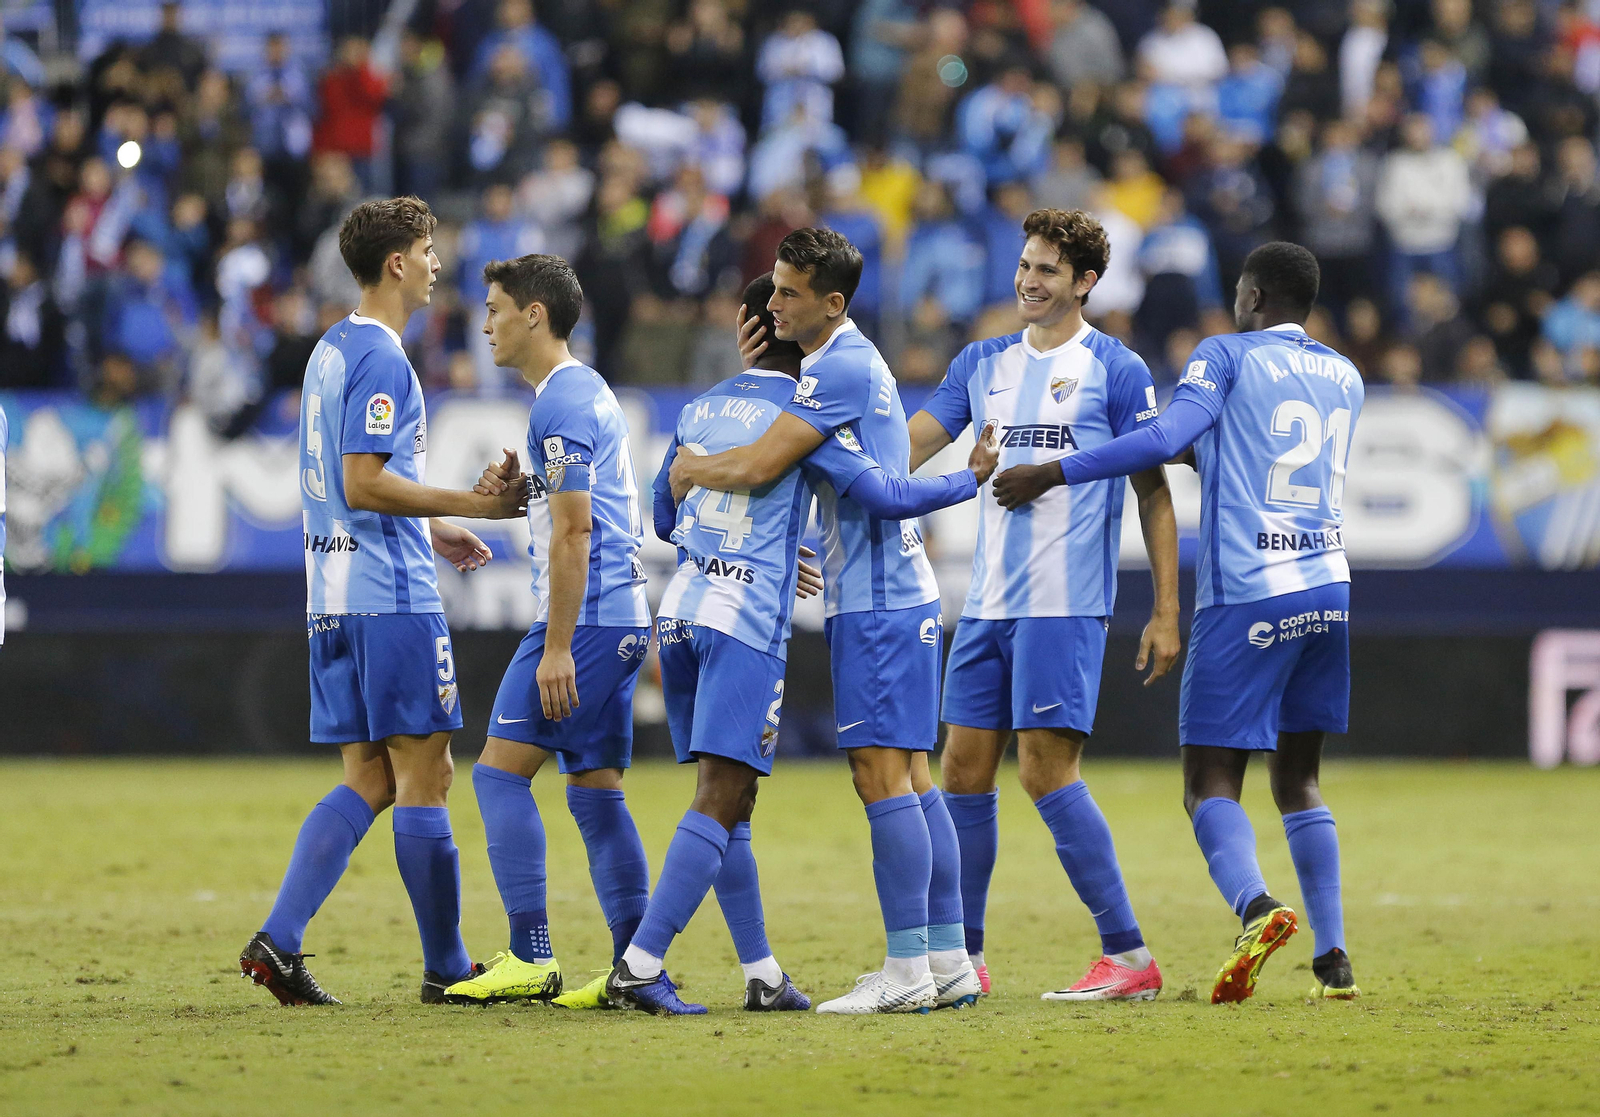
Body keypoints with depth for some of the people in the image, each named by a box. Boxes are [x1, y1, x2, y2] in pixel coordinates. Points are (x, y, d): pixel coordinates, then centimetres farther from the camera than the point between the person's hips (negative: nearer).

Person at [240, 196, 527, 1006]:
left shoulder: (332, 350, 17)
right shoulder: (381, 358, -13)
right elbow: (364, 484, -20)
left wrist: (432, 530, 27)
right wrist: (472, 505, -18)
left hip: (336, 599, 9)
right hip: (392, 595, -9)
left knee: (368, 781, 9)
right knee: (423, 778, -2)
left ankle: (277, 941, -3)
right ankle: (446, 967, 3)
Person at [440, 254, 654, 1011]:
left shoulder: (560, 403, -13)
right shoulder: (588, 390, 19)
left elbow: (573, 531, -18)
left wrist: (558, 647, -19)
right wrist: (514, 490, 10)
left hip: (585, 616, -10)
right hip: (624, 617, 10)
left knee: (501, 771, -8)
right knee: (595, 790, 8)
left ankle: (531, 959, -11)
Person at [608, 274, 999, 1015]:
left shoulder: (699, 410, 15)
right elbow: (886, 496, -8)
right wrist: (973, 478, 8)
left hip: (681, 612, 7)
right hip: (746, 623, -7)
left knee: (727, 799, 12)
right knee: (720, 802, -9)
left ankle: (762, 975, 15)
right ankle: (640, 965, -19)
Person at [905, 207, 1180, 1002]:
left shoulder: (1115, 370, -2)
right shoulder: (985, 364, 14)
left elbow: (1154, 493, -1)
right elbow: (909, 446, 13)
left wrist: (1166, 611, -6)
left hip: (1065, 602, -6)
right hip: (988, 601, 6)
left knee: (1046, 770, -12)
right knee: (965, 771, 5)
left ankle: (1129, 957, -7)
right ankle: (962, 958, 15)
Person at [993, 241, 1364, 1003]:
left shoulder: (1228, 355, -1)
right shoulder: (1344, 378, 17)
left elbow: (1166, 437, -15)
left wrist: (1052, 473, -10)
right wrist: (1207, 450, 38)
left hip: (1244, 597, -6)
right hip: (1325, 589, 6)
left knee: (1211, 782, -3)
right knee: (1297, 781, 14)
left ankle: (1255, 907, -30)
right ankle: (1333, 960, 4)